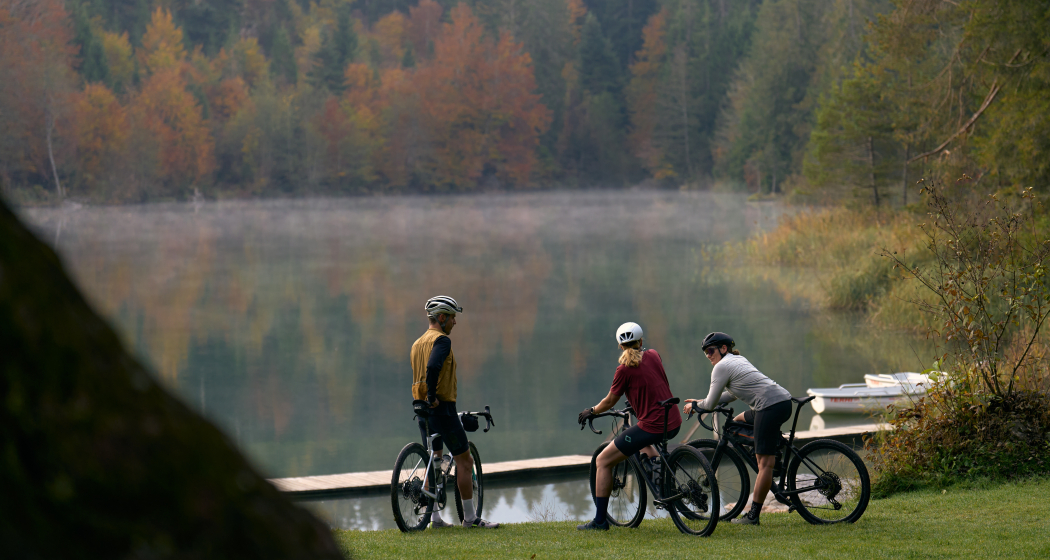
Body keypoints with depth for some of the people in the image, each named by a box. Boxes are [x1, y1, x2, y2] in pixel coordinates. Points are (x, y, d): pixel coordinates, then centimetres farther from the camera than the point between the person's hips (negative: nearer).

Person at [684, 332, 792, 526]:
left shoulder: (722, 366, -3)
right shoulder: (738, 359, 25)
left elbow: (711, 404, 0)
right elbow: (733, 394, 34)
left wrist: (695, 406, 20)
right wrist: (700, 402, 32)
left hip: (770, 407, -10)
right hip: (783, 400, 10)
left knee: (765, 463, -9)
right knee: (737, 423, 29)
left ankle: (753, 515, -8)